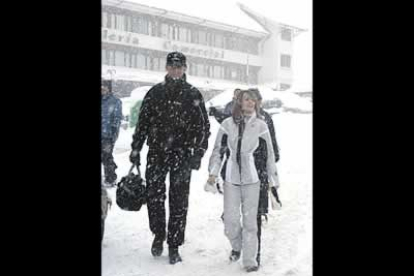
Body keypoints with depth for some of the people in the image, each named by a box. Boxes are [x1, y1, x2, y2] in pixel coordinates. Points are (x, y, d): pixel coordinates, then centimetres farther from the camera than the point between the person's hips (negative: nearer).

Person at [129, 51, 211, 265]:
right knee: (154, 195, 0)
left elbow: (203, 127, 0)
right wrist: (136, 149, 8)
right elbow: (142, 122, 11)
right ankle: (158, 234, 25)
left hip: (182, 154, -1)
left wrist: (197, 154, -8)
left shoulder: (193, 94, 2)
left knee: (179, 202, 3)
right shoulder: (155, 92, 8)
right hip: (156, 152, 2)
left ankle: (174, 246, 15)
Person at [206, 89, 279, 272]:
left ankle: (249, 260, 13)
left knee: (250, 220, 1)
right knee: (230, 219, 2)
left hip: (252, 178, -1)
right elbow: (218, 150, 6)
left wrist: (274, 180, 7)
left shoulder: (261, 126, 1)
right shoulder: (227, 124, 1)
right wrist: (213, 172, -4)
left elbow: (269, 155, 6)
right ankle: (236, 247, 31)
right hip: (231, 178, 1)